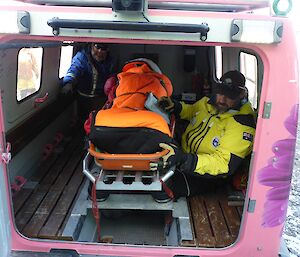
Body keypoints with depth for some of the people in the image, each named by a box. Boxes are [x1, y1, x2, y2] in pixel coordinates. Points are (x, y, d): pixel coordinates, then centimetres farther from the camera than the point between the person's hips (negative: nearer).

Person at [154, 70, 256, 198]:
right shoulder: (208, 102, 1)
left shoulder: (243, 125, -22)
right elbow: (192, 111, 24)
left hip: (205, 175, -7)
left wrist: (183, 159, -44)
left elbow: (224, 164, -30)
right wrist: (175, 107, 0)